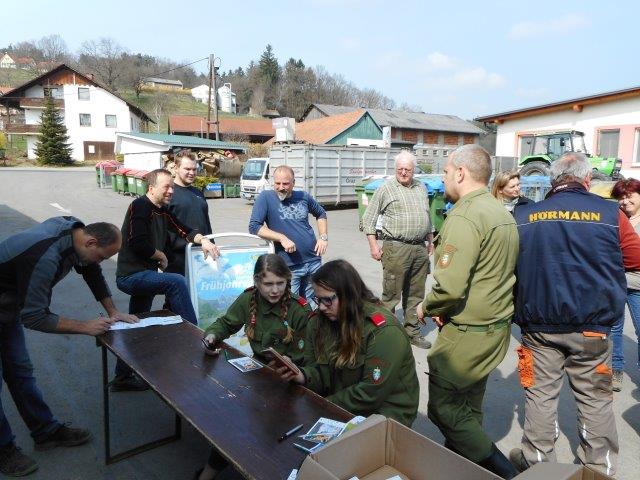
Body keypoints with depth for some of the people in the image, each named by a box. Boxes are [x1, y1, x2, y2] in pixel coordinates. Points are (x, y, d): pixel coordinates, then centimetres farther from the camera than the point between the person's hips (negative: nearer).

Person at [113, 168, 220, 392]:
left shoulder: (162, 211, 10)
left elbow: (183, 230, 11)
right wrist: (161, 256, -9)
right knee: (177, 282, -28)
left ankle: (123, 378, 29)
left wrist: (203, 240, -8)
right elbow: (138, 244, -23)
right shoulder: (140, 206, -15)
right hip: (131, 275, -9)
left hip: (144, 274, 9)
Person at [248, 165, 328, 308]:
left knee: (313, 304, 16)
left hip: (314, 262, 4)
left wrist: (323, 237, 7)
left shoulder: (303, 197, 5)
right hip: (288, 267, -4)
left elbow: (321, 214, 22)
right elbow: (254, 227, -14)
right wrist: (282, 238, -20)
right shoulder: (266, 197, -7)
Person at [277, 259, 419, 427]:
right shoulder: (318, 322, -1)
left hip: (382, 413, -6)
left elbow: (371, 393, -21)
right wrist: (302, 376, -19)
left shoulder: (384, 331, -22)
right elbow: (318, 372, 2)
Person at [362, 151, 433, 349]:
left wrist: (430, 242, 21)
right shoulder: (386, 188, -3)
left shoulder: (421, 188, 14)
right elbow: (368, 218, -3)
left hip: (420, 249, 6)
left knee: (416, 294, 12)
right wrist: (373, 245, -8)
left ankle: (413, 332, 24)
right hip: (396, 248, -5)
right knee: (391, 293, -1)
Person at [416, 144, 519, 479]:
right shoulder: (502, 214, 10)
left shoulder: (464, 217, -21)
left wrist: (427, 308, -8)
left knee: (443, 407, 3)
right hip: (496, 327, 10)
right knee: (469, 408, 20)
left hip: (466, 333, -10)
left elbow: (450, 287, -29)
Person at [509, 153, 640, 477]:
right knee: (595, 400, 14)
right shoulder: (610, 213, -6)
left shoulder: (523, 216, -3)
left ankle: (537, 460, 25)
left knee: (540, 395, 12)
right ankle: (599, 468, 27)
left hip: (539, 325, 1)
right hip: (591, 327, 0)